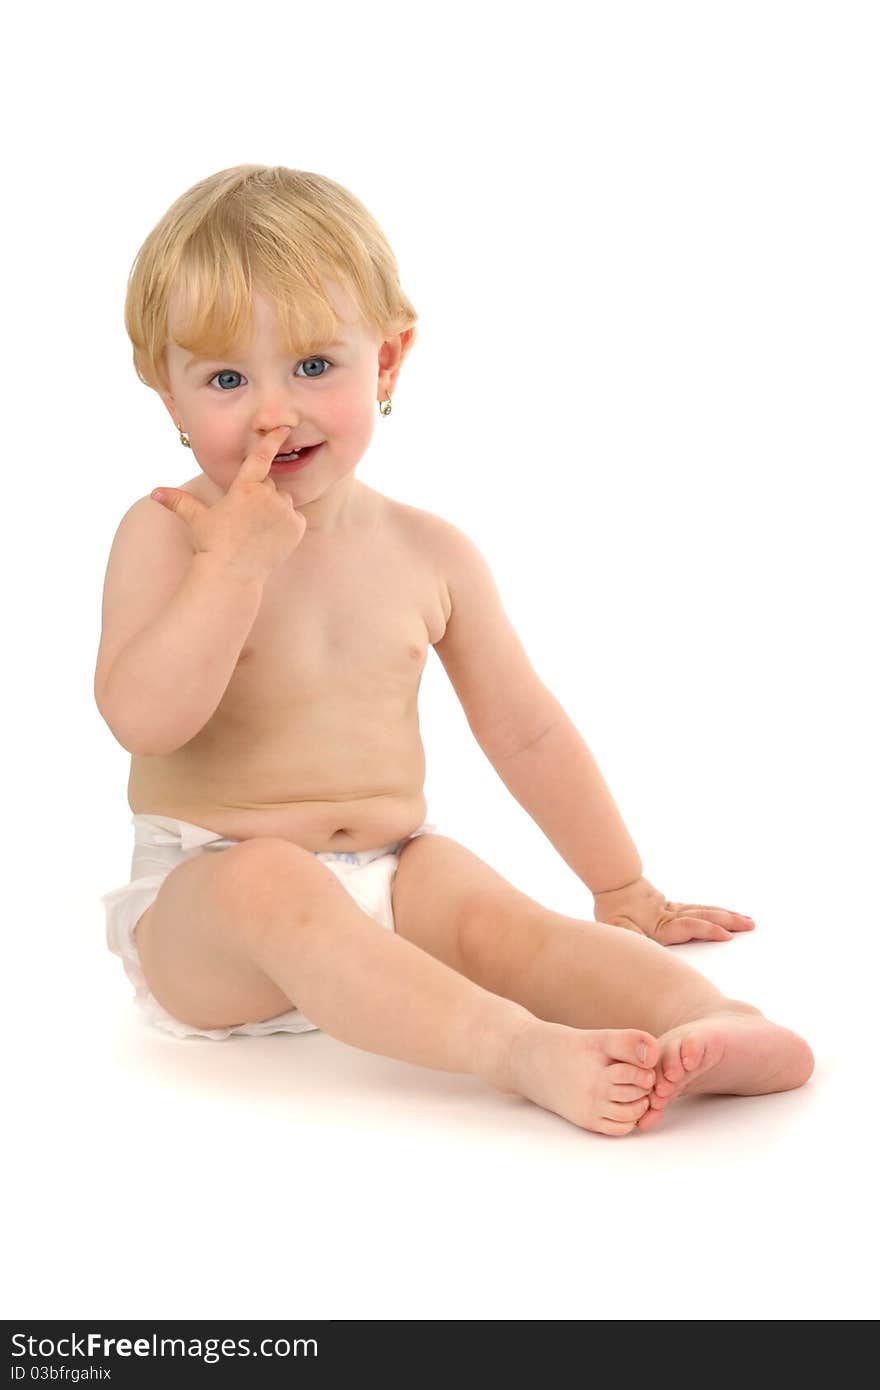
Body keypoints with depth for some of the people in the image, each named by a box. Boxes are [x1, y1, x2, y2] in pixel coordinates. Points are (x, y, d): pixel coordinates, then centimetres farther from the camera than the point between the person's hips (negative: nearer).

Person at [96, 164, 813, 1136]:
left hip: (391, 876, 4)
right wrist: (238, 557, -24)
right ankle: (525, 1054, -48)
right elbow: (142, 719, -21)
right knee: (270, 884, -36)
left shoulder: (429, 554, 5)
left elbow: (527, 733, 14)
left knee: (498, 918, -26)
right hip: (204, 894, -3)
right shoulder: (165, 534, -5)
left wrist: (622, 891, 16)